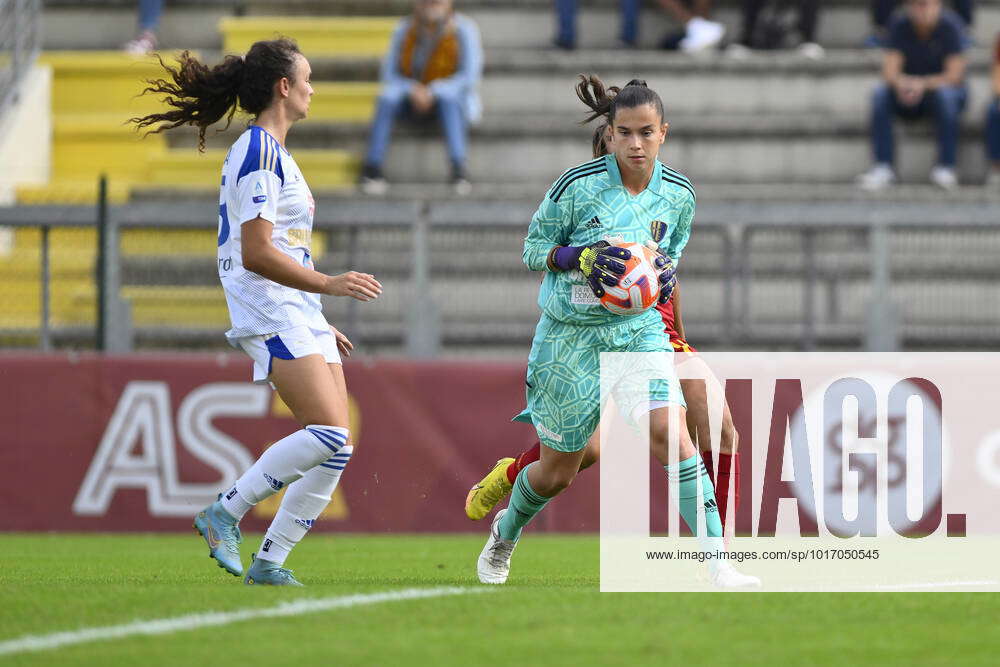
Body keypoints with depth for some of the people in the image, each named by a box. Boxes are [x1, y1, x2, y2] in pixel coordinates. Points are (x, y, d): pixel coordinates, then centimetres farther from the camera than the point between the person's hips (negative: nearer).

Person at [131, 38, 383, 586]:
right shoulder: (257, 152, -11)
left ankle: (269, 561, 2)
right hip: (272, 316, -10)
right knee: (329, 434, -20)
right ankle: (226, 513, -10)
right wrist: (328, 284, -21)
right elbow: (255, 253, -19)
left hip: (301, 317, 10)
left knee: (335, 448, 1)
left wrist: (321, 325, 26)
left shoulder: (272, 152, 20)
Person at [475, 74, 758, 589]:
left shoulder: (677, 194, 0)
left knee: (667, 430, -23)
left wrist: (666, 273, -4)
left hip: (639, 329, 2)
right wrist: (581, 257, -21)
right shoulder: (578, 185, -12)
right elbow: (533, 247, -3)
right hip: (571, 335, -2)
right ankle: (506, 530, 44)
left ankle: (717, 561, -26)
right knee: (558, 471, 11)